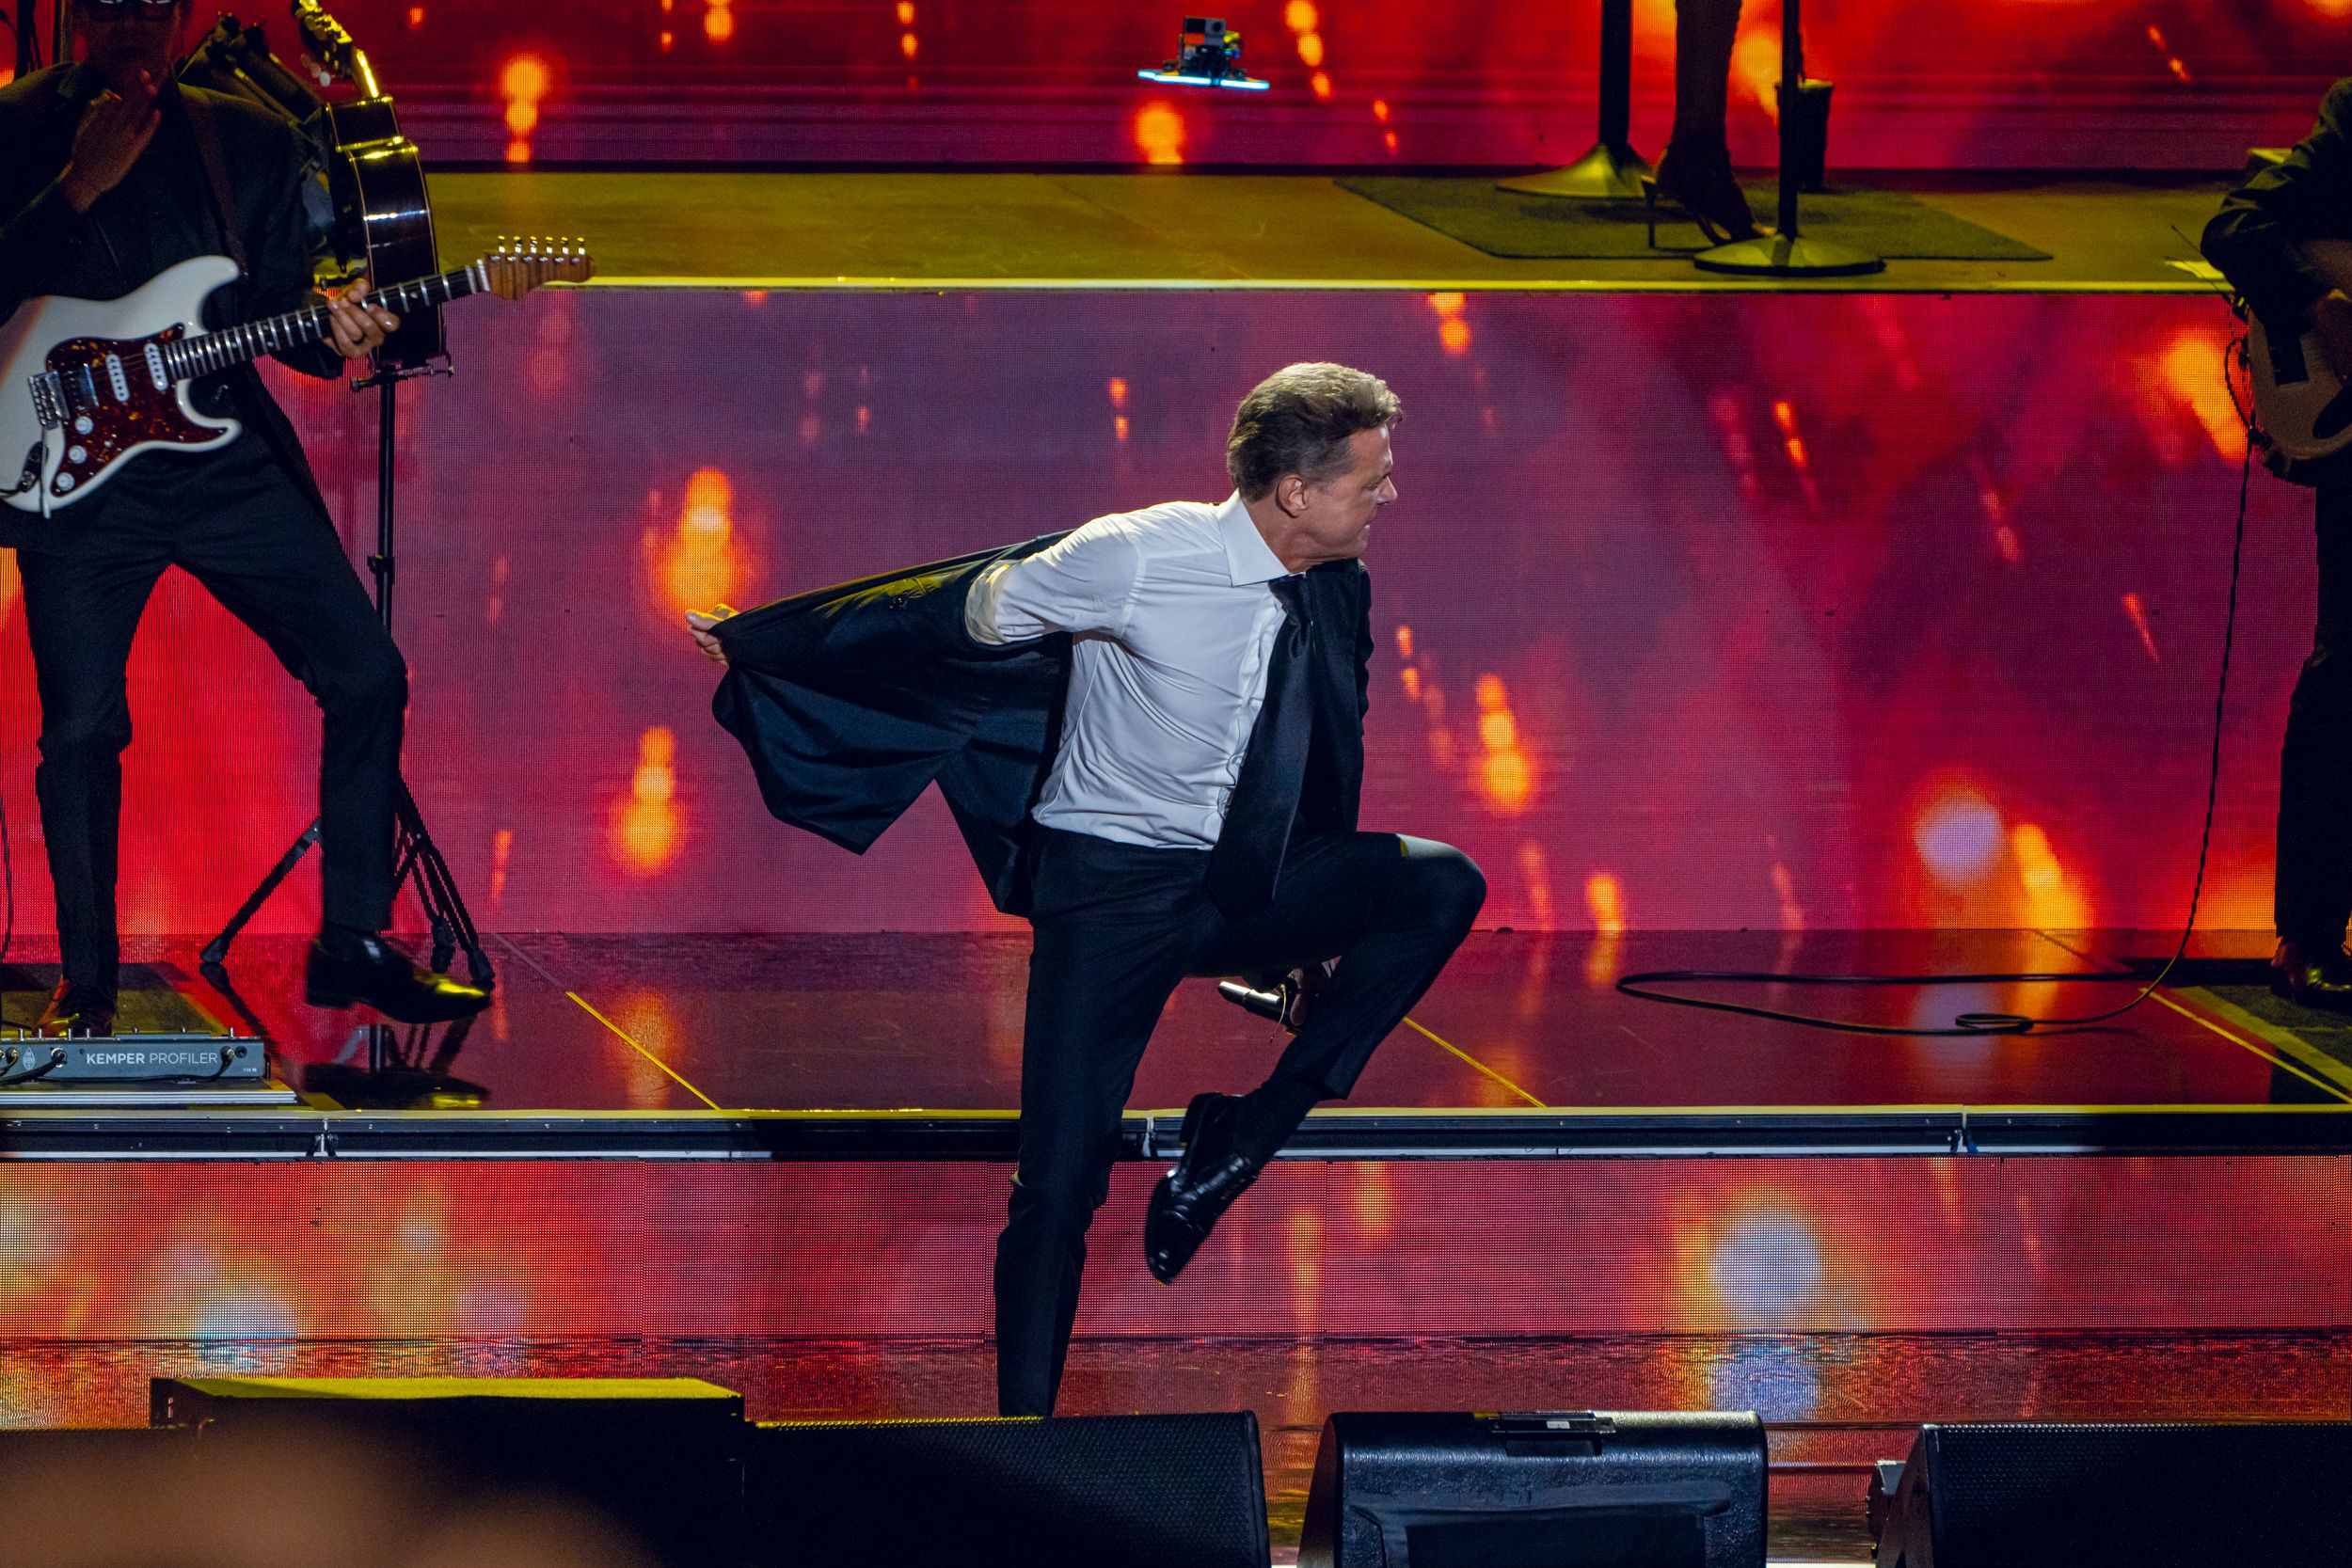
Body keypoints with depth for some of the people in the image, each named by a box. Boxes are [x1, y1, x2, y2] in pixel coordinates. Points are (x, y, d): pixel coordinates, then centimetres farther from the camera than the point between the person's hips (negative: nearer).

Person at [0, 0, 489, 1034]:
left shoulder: (249, 143, 10)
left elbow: (276, 310, 12)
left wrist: (331, 332, -10)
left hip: (230, 458, 3)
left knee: (366, 675, -4)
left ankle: (353, 943, 8)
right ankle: (86, 982, 8)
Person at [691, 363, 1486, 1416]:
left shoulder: (1338, 590, 0)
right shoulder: (1135, 560, -18)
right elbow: (953, 612, -8)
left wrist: (1326, 920, 24)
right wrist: (757, 640, 1)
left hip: (1249, 887, 5)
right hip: (1112, 887, -5)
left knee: (1442, 885, -19)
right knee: (1062, 1184, -10)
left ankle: (1238, 1144, -14)